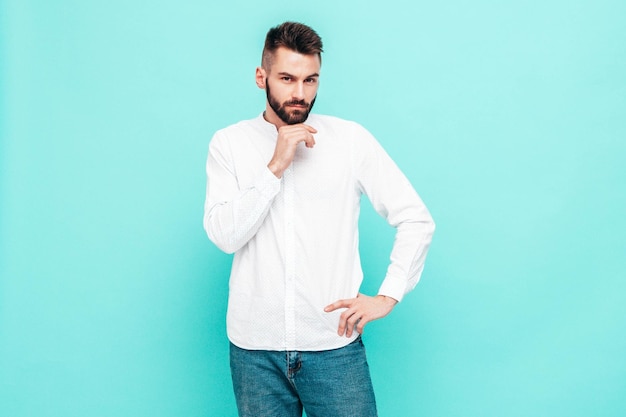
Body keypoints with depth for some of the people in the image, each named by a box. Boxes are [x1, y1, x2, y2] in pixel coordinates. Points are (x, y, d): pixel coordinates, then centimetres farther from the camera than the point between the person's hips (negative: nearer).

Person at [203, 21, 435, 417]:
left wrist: (387, 296, -4)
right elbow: (224, 235, -9)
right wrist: (275, 167, -14)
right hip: (255, 348, 1)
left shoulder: (350, 139, 0)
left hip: (335, 344, -1)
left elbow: (417, 220, 1)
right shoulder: (229, 143, 3)